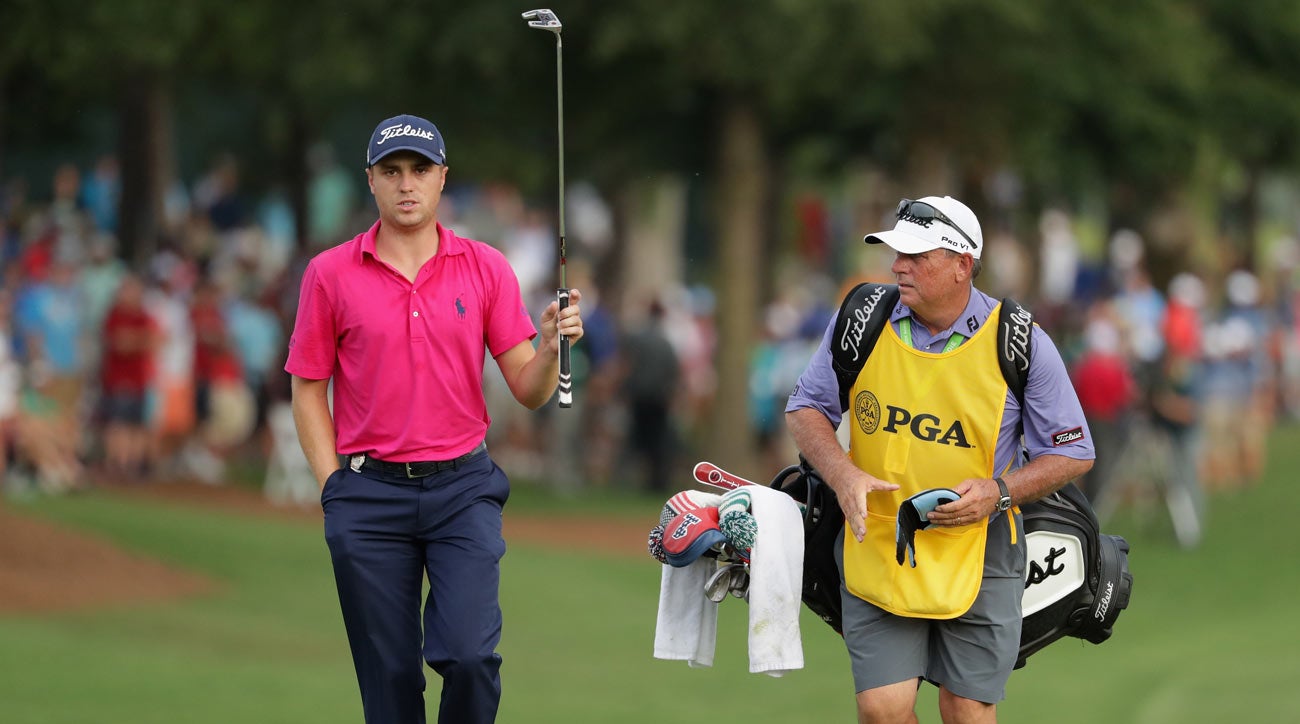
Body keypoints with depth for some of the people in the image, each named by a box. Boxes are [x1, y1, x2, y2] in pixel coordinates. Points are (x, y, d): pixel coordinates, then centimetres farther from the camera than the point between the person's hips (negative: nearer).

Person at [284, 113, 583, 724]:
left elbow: (529, 392, 4)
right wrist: (335, 490, -2)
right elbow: (309, 392, 7)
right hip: (370, 496, 0)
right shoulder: (330, 274, 3)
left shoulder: (486, 269, 5)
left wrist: (552, 346, -16)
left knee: (470, 655, -15)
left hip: (462, 489, 0)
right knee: (389, 674, 1)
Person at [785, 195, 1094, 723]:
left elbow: (1074, 453, 0)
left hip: (977, 555, -1)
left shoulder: (1020, 344, -8)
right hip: (877, 549, 1)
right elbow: (806, 408, 8)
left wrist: (999, 492, -16)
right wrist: (843, 475, -11)